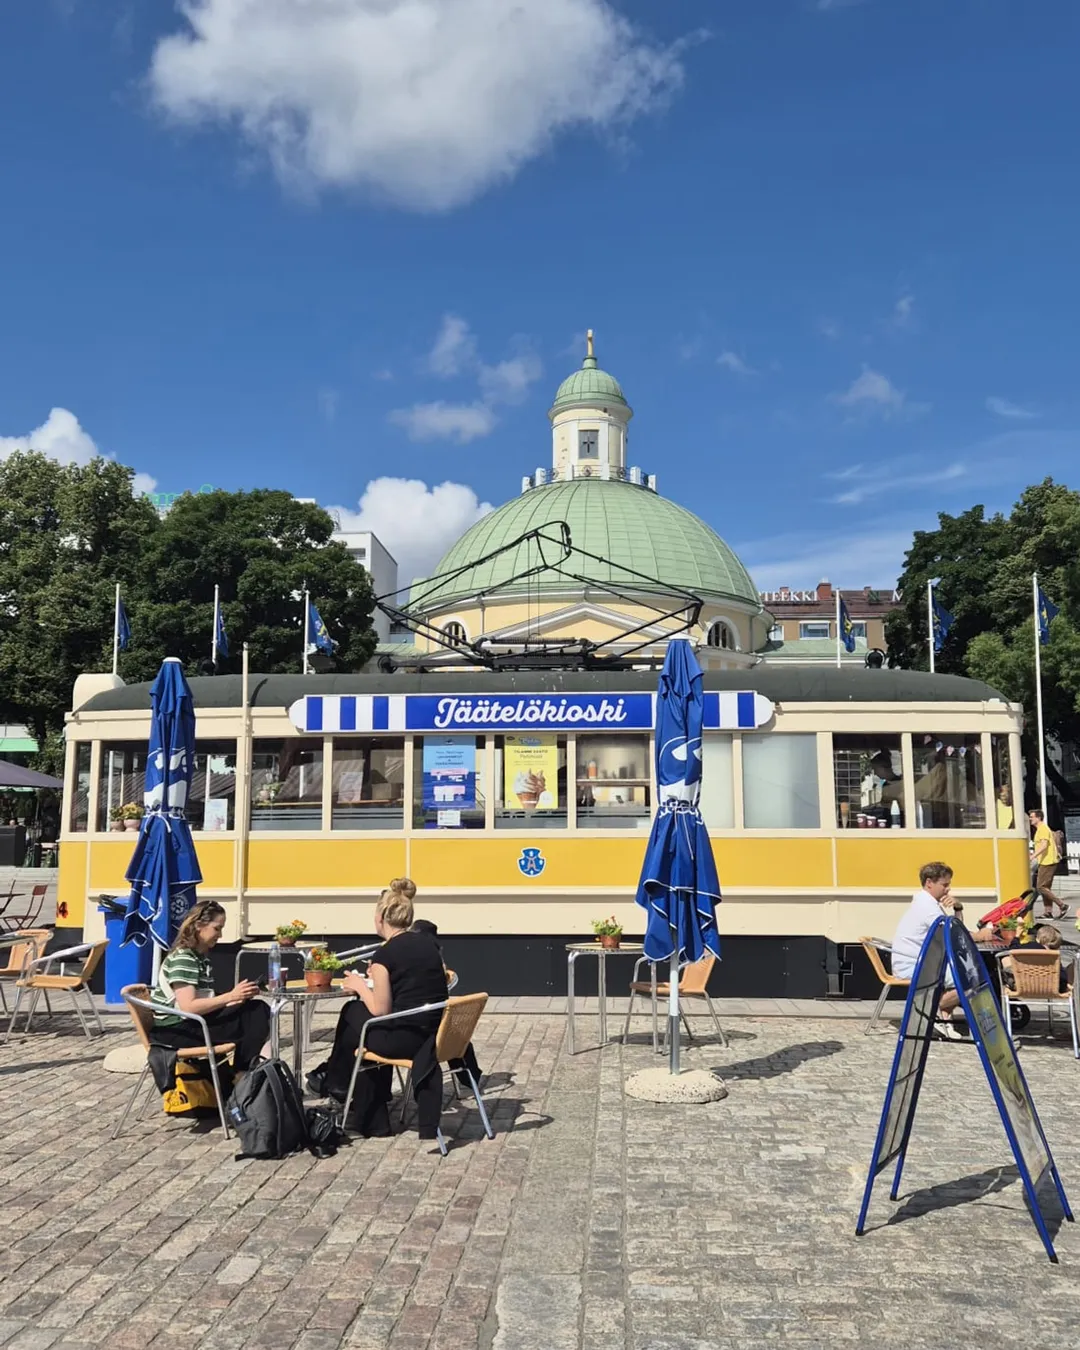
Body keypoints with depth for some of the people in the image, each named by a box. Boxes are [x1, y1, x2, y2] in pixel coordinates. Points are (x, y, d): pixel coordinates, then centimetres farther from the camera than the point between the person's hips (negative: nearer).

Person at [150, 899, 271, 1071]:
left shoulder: (202, 956, 15)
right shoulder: (182, 958, -13)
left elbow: (204, 1000, 11)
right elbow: (188, 1007, -22)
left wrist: (239, 998, -2)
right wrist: (231, 996, -22)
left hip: (194, 1022, 9)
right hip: (174, 1030, -9)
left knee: (259, 1010, -9)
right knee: (255, 1018, -18)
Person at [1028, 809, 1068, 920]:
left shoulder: (1043, 829, -14)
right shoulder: (1042, 828, 18)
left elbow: (1044, 845, -24)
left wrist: (1033, 856, -28)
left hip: (1047, 862, -11)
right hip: (1047, 862, 11)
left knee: (1041, 887, -11)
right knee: (1045, 887, 11)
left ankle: (1062, 905, -10)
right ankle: (1048, 912, 11)